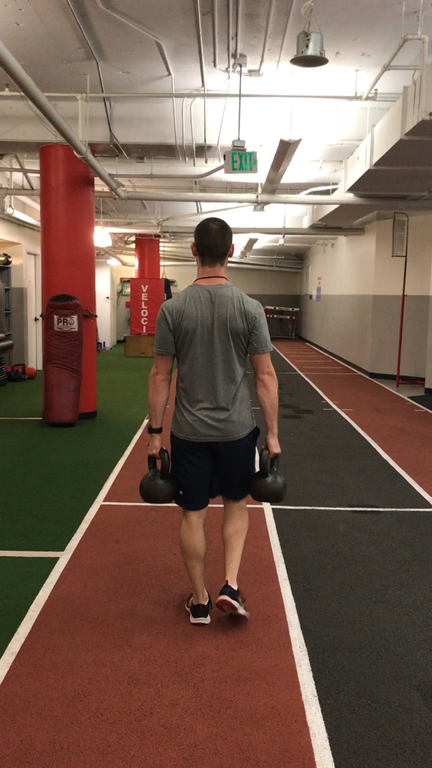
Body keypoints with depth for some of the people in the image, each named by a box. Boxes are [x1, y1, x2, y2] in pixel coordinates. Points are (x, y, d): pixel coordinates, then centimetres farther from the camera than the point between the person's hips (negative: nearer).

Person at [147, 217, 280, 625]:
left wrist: (154, 432, 4)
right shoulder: (250, 308, -8)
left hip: (189, 432, 0)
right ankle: (231, 586, 12)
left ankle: (199, 601, 24)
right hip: (236, 430, 1)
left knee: (193, 515, 12)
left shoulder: (173, 308, -7)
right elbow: (265, 376, -6)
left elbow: (160, 376, -5)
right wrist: (272, 434, 2)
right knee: (236, 504, 22)